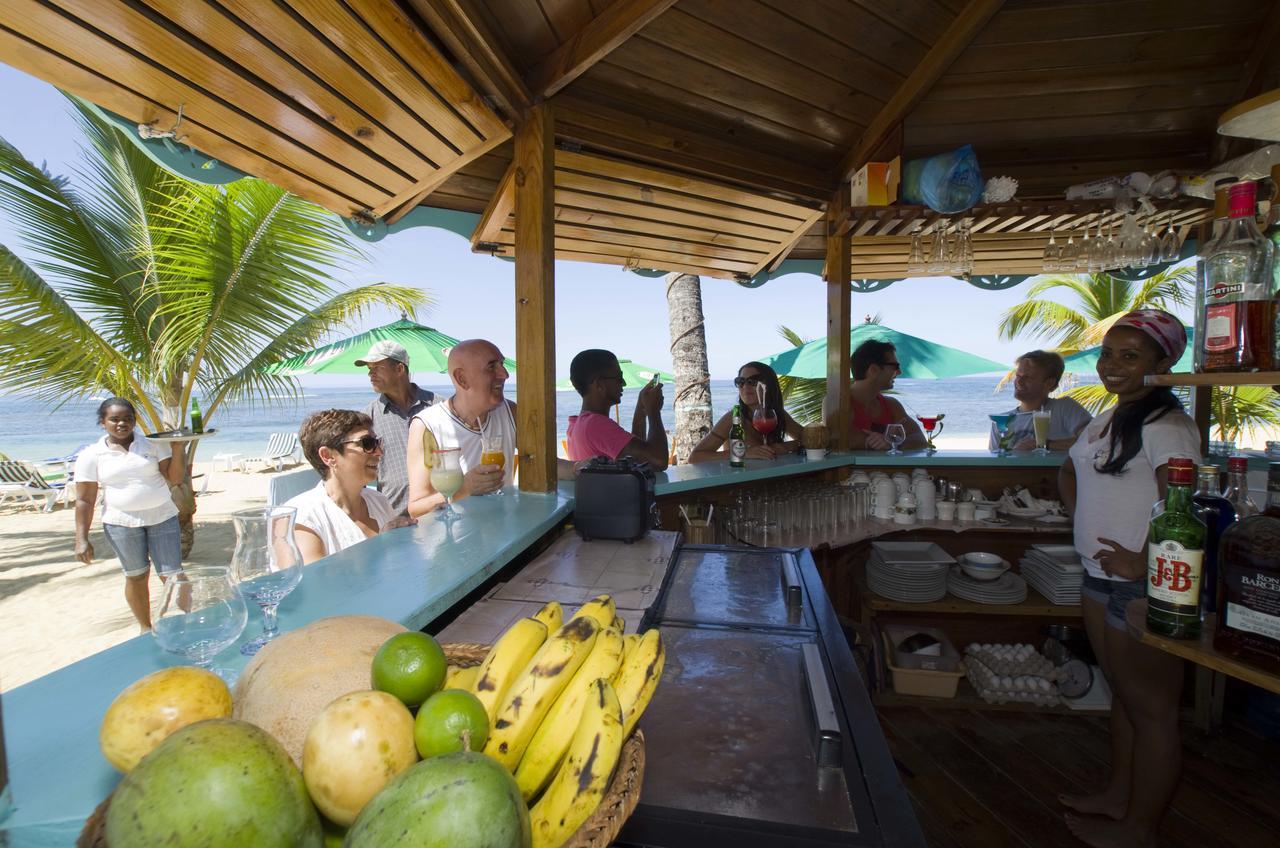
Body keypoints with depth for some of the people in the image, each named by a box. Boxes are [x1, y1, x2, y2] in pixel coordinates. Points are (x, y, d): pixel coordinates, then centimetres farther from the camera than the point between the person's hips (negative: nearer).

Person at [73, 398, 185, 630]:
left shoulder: (152, 444, 0)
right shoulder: (91, 455, -1)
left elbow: (174, 478, -4)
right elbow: (84, 500, -1)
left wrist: (177, 448, -18)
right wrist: (81, 539, -6)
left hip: (162, 518, 0)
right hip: (121, 523, 0)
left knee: (172, 575, -1)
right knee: (136, 576, 10)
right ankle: (145, 627, 26)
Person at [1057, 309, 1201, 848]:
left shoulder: (1165, 424, -16)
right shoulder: (1106, 421, 11)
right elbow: (1070, 473, 26)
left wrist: (1144, 562, -20)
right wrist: (1084, 522, 15)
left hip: (1142, 584, -9)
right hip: (1100, 577, 9)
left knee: (1151, 708, 7)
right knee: (1122, 694, 21)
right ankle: (1118, 797, 38)